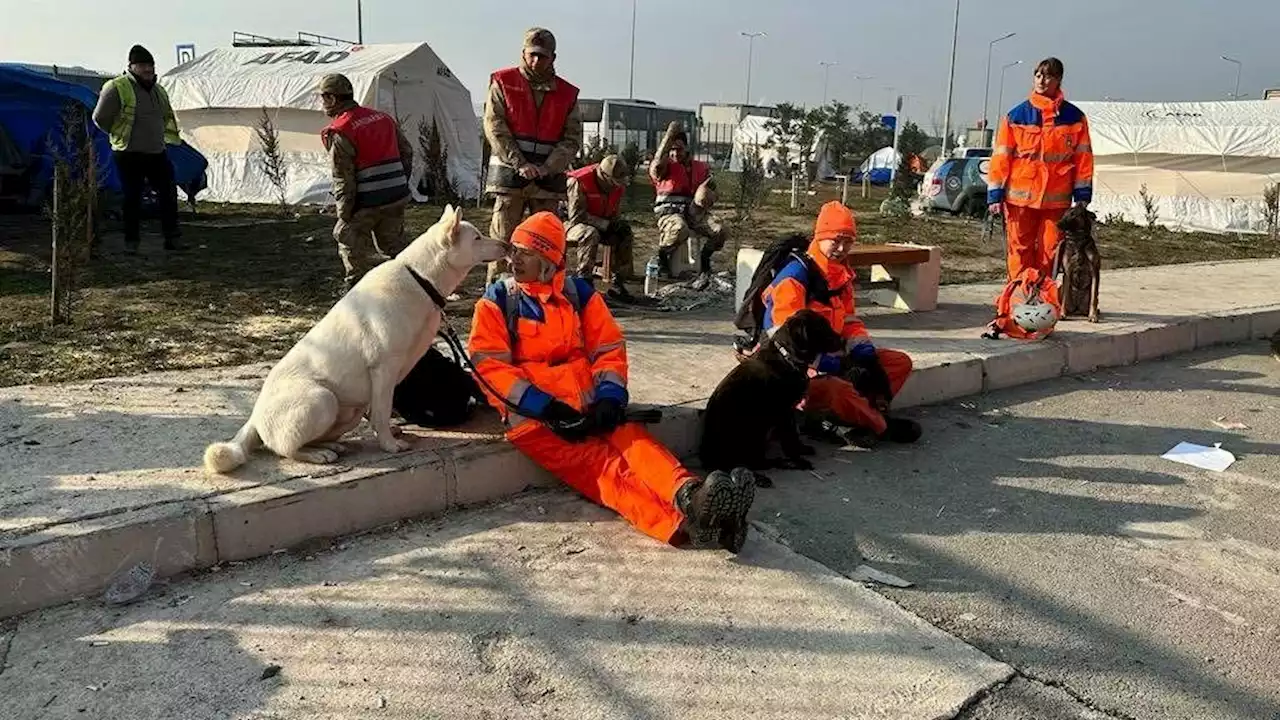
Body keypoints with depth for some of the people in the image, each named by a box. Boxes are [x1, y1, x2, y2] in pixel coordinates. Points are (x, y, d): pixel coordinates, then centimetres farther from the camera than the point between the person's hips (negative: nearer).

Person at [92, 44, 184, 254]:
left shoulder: (158, 90, 11)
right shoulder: (117, 88, -12)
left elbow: (167, 117, 28)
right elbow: (100, 118, -6)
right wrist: (119, 135, 5)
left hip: (157, 153, 6)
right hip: (129, 155, -6)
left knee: (168, 193, 4)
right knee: (132, 198, 0)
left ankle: (171, 238, 13)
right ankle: (131, 242, 10)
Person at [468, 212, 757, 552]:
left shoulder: (579, 292, 12)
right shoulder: (496, 301, 5)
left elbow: (609, 348, 10)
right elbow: (489, 366, -4)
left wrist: (609, 398, -10)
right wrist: (547, 407, -15)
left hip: (587, 409, 4)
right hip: (534, 419, -4)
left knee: (633, 440, -27)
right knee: (604, 468, -28)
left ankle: (689, 496, -56)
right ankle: (685, 520, -54)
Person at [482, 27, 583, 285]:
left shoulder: (566, 94, 10)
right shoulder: (503, 83, 5)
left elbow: (572, 138, 6)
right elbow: (495, 128, -3)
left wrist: (548, 167, -9)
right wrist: (520, 164, -13)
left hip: (548, 176, 2)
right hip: (509, 173, -2)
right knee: (502, 238, -3)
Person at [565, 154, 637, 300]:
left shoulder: (618, 185, -3)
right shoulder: (579, 182, -25)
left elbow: (616, 213, 10)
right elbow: (576, 215, -27)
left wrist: (617, 225, -14)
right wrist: (606, 224, -27)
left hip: (602, 227, 7)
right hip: (573, 224, -7)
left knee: (624, 234, -12)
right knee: (591, 234, -37)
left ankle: (617, 282, -7)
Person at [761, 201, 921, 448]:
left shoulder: (842, 274, 13)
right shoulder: (796, 275, -16)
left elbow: (850, 321, 18)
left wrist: (867, 355, -1)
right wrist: (833, 367, -25)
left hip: (833, 358, 9)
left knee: (900, 362, 0)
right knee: (835, 389, -40)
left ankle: (854, 419, -19)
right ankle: (883, 426, -10)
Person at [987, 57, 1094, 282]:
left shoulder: (1074, 117, 5)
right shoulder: (1016, 116, 3)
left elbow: (1083, 157, 7)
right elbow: (1000, 157, 2)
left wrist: (1082, 195, 2)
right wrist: (995, 195, -2)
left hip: (1057, 198, 1)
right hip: (1020, 196, -1)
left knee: (1049, 251, 5)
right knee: (1020, 251, 2)